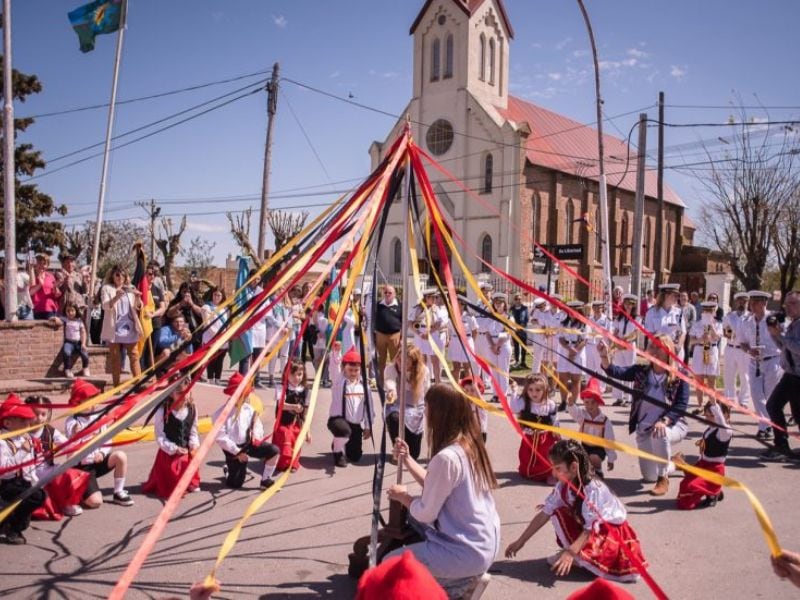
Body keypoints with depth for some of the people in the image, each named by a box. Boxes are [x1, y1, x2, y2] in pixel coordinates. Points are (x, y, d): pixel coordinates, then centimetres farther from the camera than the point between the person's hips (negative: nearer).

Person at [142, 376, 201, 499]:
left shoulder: (192, 409, -3)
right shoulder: (162, 410, -17)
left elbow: (193, 431, 5)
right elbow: (160, 436, -14)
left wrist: (194, 446, -11)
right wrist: (174, 449, -19)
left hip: (187, 453, 4)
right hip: (168, 454, -4)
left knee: (193, 487, 14)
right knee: (168, 489, 3)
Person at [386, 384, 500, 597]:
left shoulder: (446, 458, -25)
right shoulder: (470, 446, 2)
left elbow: (426, 514, -15)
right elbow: (436, 487, 11)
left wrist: (403, 496, 3)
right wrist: (407, 459, 12)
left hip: (468, 552, -9)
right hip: (484, 543, 9)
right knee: (413, 508, 23)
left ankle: (454, 582, 5)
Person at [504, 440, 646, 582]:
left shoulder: (593, 490, -32)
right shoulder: (563, 487, -13)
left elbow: (590, 529, -32)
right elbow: (544, 514, -9)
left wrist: (571, 553, -42)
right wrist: (520, 541, -10)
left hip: (613, 531, -6)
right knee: (558, 513, -13)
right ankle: (574, 552, 0)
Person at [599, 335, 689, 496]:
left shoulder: (679, 376, -10)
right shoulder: (641, 371, -2)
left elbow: (681, 405, -16)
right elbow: (615, 372, -16)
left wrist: (664, 421, -32)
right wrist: (604, 357, -36)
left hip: (673, 424, -4)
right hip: (644, 429, 4)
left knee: (659, 434, -40)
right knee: (649, 476, 6)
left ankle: (663, 479, -18)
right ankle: (673, 463, 40)